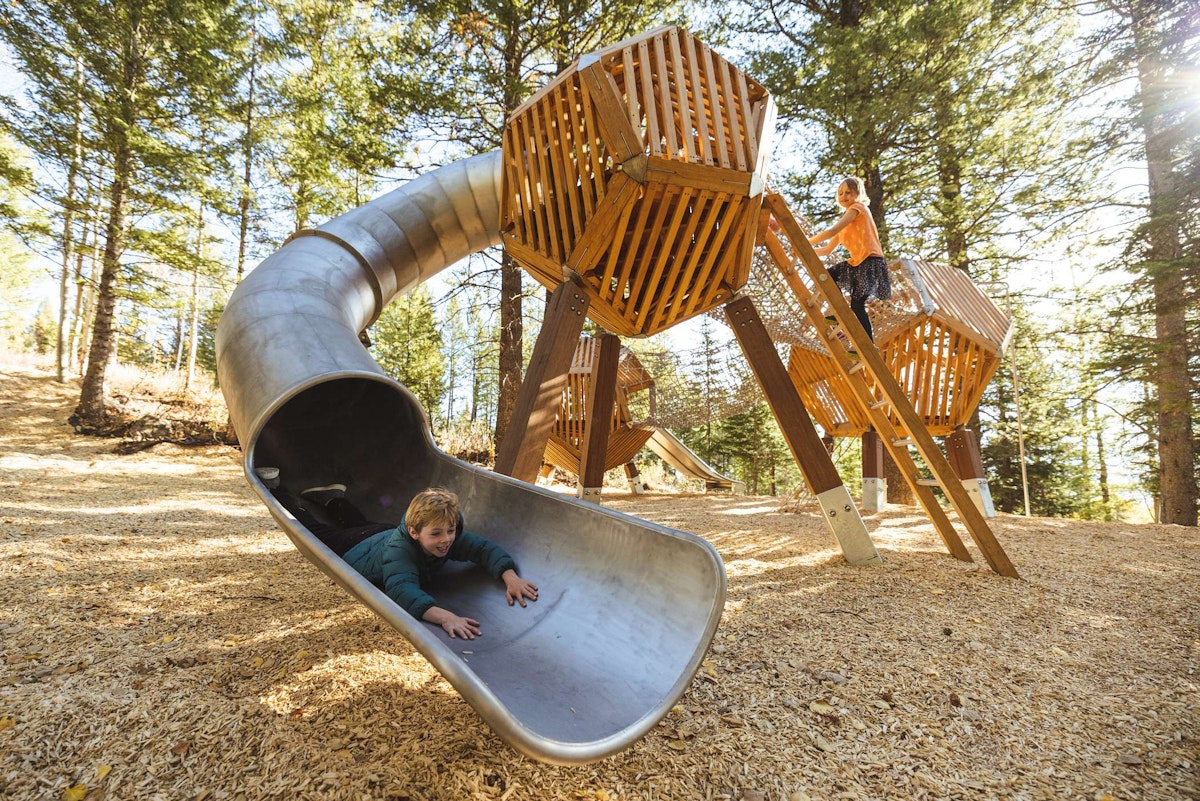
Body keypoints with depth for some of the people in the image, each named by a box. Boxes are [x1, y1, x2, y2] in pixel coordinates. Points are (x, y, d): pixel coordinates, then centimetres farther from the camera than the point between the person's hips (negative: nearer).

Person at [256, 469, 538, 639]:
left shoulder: (451, 538, -36)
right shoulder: (400, 549, -52)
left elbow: (485, 548, -32)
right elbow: (402, 590, -65)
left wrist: (510, 576, -51)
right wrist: (444, 616, -79)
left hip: (384, 532, 4)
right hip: (354, 549, -4)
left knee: (361, 523, 38)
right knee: (317, 530, 25)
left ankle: (330, 495, 59)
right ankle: (277, 490, 45)